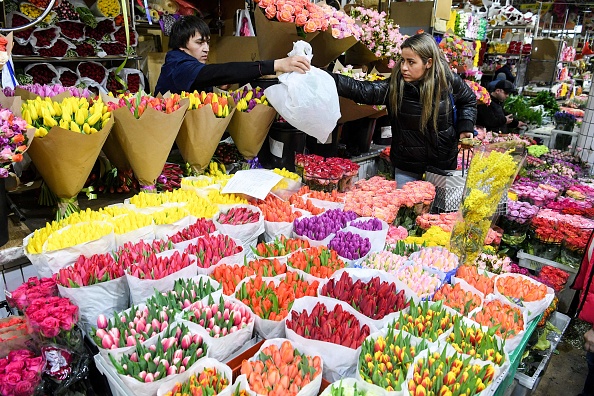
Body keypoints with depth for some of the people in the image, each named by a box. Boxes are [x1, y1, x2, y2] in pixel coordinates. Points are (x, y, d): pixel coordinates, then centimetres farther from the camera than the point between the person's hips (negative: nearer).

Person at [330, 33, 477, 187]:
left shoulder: (449, 81, -9)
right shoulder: (394, 85, -13)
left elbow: (469, 100, 10)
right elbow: (363, 90, -25)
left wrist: (465, 126, -3)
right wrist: (329, 80, -36)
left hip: (443, 163, 1)